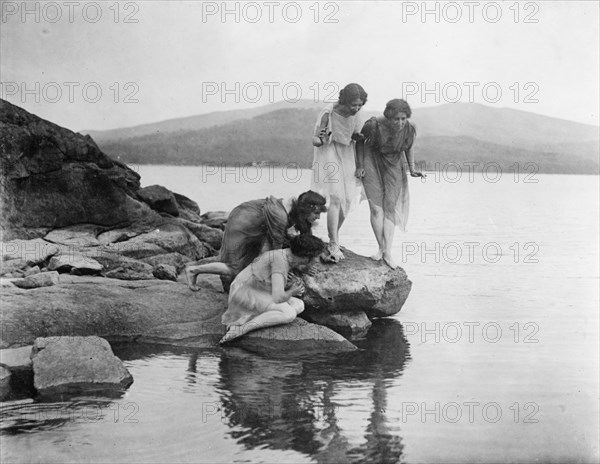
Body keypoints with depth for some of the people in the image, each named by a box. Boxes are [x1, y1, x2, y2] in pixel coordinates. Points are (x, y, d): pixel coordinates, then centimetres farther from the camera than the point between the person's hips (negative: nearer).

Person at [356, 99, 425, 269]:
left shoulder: (409, 130, -16)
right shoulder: (374, 125, -25)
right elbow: (360, 141, -6)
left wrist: (412, 170, 1)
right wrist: (360, 165, -6)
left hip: (393, 167, 2)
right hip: (372, 163, -2)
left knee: (390, 207, -5)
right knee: (376, 208, -9)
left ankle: (388, 252, -6)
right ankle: (381, 248, 1)